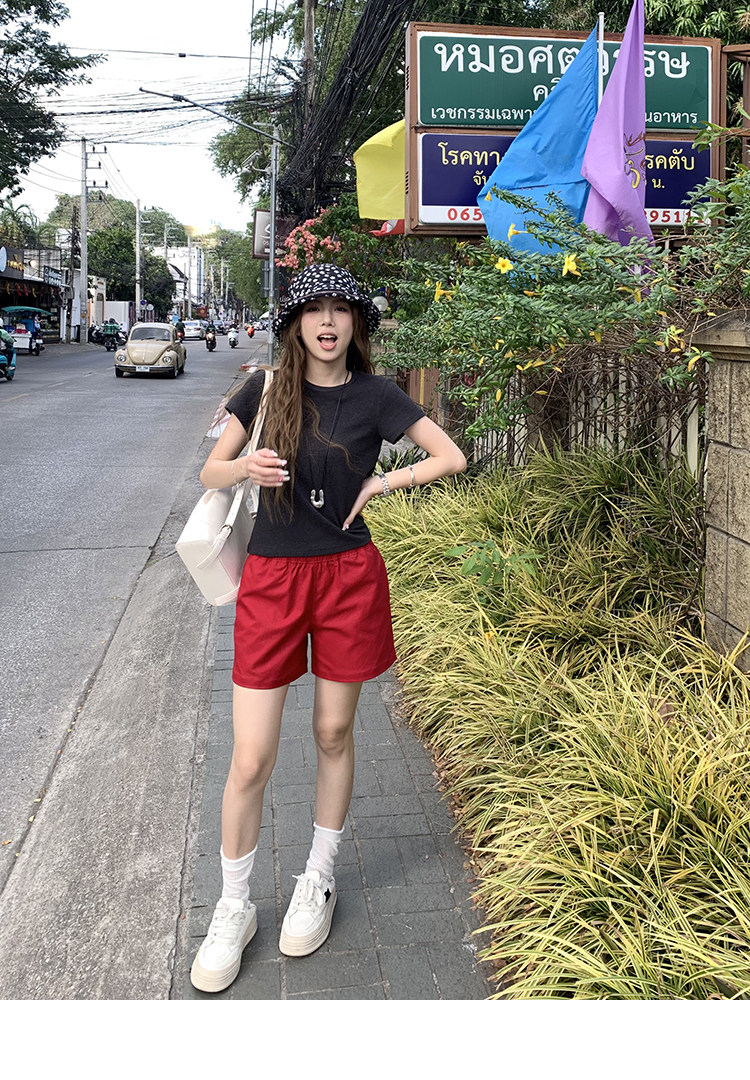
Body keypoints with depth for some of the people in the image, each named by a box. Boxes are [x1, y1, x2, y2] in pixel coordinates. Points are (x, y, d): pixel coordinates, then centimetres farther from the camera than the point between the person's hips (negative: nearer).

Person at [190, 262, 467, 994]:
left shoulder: (374, 396, -1)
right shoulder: (265, 389, 1)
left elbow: (451, 458, 2)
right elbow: (209, 473, 6)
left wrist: (380, 484, -5)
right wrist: (246, 467, -15)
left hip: (348, 576, 0)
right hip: (271, 579, 0)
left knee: (334, 736, 13)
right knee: (250, 761, 1)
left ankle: (319, 880, 34)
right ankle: (233, 911, 21)